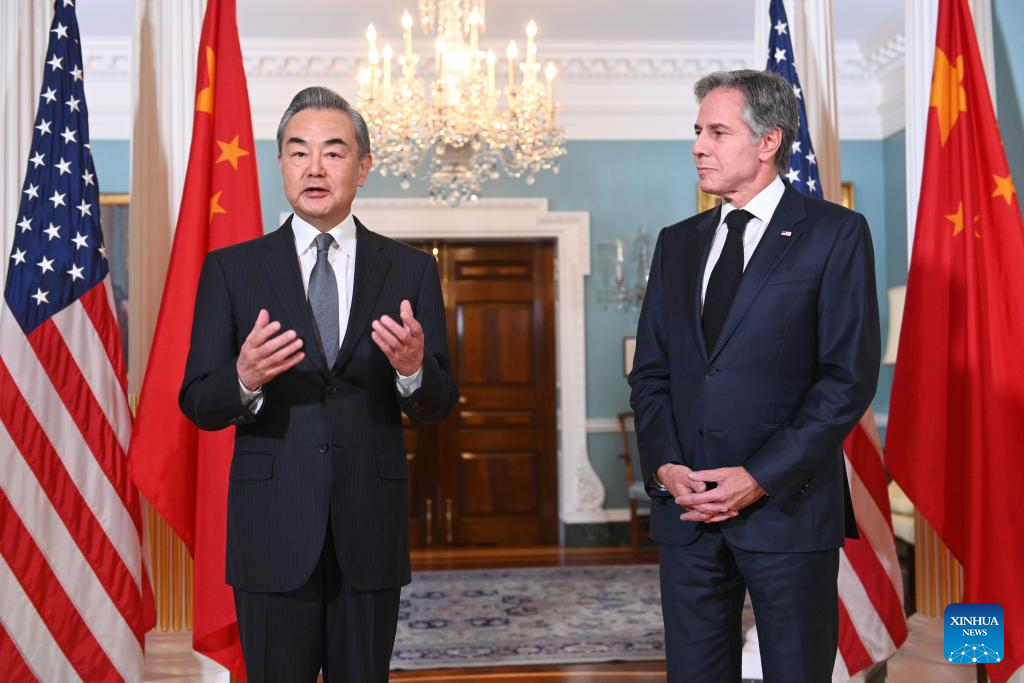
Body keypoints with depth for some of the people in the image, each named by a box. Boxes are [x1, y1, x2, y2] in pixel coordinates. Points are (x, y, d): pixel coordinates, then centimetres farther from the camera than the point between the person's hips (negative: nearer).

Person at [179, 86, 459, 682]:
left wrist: (413, 369, -19)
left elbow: (439, 406, 3)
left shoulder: (411, 269, 5)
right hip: (274, 527, -1)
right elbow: (197, 404, 0)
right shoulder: (232, 269, 3)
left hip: (371, 528, 1)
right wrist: (243, 381, -22)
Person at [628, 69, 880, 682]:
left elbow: (850, 376, -9)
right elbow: (650, 371, 12)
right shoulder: (678, 243, 14)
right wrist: (663, 466, -4)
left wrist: (760, 478, -14)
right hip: (686, 508, 5)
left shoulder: (836, 234, -2)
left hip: (787, 506, -4)